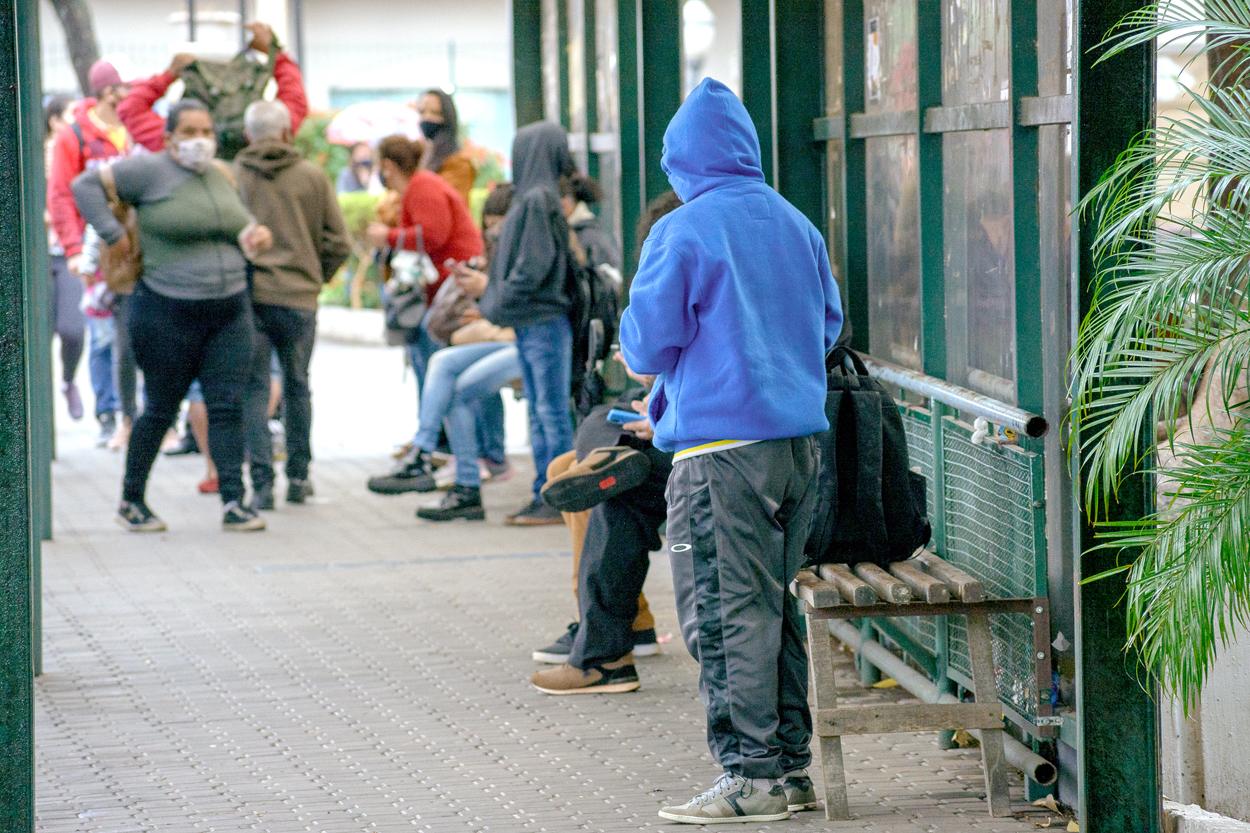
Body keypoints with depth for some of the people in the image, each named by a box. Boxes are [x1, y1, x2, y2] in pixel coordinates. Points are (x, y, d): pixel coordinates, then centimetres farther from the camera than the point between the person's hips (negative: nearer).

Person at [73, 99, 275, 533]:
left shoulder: (222, 176, 12)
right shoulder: (150, 171, -8)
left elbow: (238, 222, 28)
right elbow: (86, 186, -6)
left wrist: (255, 234, 6)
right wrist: (114, 235, -10)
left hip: (229, 311, 5)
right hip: (168, 314, -5)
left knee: (228, 406, -2)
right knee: (160, 410, 4)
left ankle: (234, 502, -2)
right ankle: (132, 501, 18)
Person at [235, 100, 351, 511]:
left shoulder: (230, 177, -3)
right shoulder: (312, 177, 2)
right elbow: (338, 243, 2)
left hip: (246, 295, -1)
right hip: (299, 297, 1)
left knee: (254, 389, 3)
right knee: (296, 386, 17)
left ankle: (261, 482, -5)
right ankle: (298, 477, 23)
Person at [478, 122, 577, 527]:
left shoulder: (538, 200, -15)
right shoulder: (531, 197, 13)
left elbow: (533, 266, -20)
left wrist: (497, 305, -12)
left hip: (544, 322, -10)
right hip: (530, 323, 10)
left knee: (552, 411, -5)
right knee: (540, 413, 12)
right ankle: (545, 495, 16)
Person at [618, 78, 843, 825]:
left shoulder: (682, 234, -10)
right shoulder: (797, 226, 9)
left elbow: (648, 345, -8)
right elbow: (829, 324, 19)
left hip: (722, 442, -7)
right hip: (802, 435, 7)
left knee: (726, 612, -2)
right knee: (777, 602, 16)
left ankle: (753, 776, -3)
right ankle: (792, 758, 20)